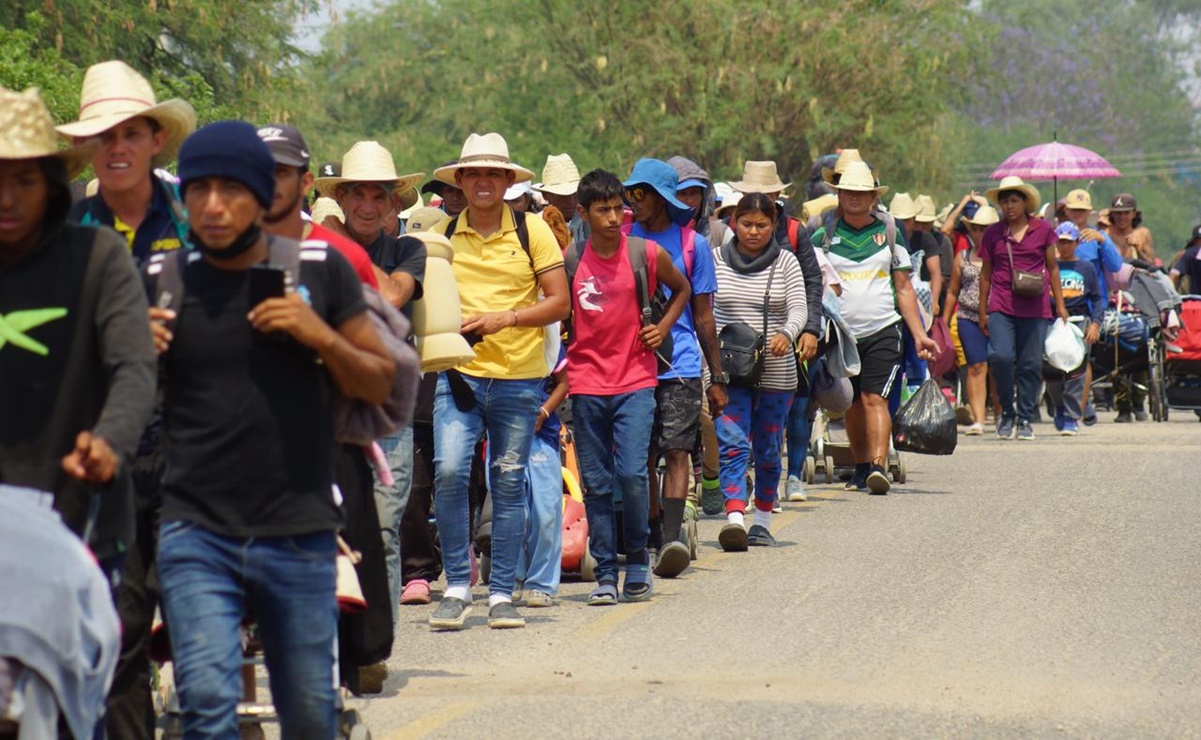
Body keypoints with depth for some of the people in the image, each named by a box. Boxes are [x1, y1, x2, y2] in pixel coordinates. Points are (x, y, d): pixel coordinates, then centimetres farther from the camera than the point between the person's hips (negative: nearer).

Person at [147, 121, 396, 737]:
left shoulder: (320, 270, 4)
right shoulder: (159, 280, 3)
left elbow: (380, 383, 9)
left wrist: (322, 337, -10)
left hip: (300, 533, 1)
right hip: (197, 532, -1)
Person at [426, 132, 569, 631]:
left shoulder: (532, 231, 3)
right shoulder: (442, 235, 7)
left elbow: (559, 302, 0)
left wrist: (505, 318, -14)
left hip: (518, 378, 0)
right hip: (458, 373, 0)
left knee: (509, 485, 4)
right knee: (449, 473, -14)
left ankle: (501, 594, 12)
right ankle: (457, 587, -3)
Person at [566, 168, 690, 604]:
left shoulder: (647, 254, -1)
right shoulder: (570, 258, 0)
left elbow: (682, 290, 18)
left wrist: (663, 327, 4)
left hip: (635, 381, -1)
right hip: (586, 384, 1)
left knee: (632, 473, -14)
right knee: (596, 483, 3)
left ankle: (637, 557, 6)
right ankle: (605, 573, 10)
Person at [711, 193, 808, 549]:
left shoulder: (785, 263, 3)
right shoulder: (717, 260, 4)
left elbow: (799, 308, -8)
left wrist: (787, 333, -29)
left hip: (775, 373, 1)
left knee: (768, 451, 9)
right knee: (732, 444, -15)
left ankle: (762, 522, 22)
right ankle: (734, 519, -25)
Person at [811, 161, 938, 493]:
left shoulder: (889, 233, 8)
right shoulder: (824, 237, 6)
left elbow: (904, 289, 10)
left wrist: (920, 335, 4)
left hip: (882, 331, -2)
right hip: (841, 333, 2)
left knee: (874, 399, -15)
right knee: (852, 404, 9)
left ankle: (879, 466, -24)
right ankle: (861, 468, 23)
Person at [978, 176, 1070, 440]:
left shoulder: (1042, 230, 5)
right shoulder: (993, 233, 7)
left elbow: (1052, 268, 13)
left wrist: (1060, 306, 11)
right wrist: (983, 312, 13)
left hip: (1034, 308, 0)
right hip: (1001, 307, 0)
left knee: (1031, 364, 0)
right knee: (1000, 356, -17)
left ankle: (1025, 419, 13)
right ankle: (1007, 411, 3)